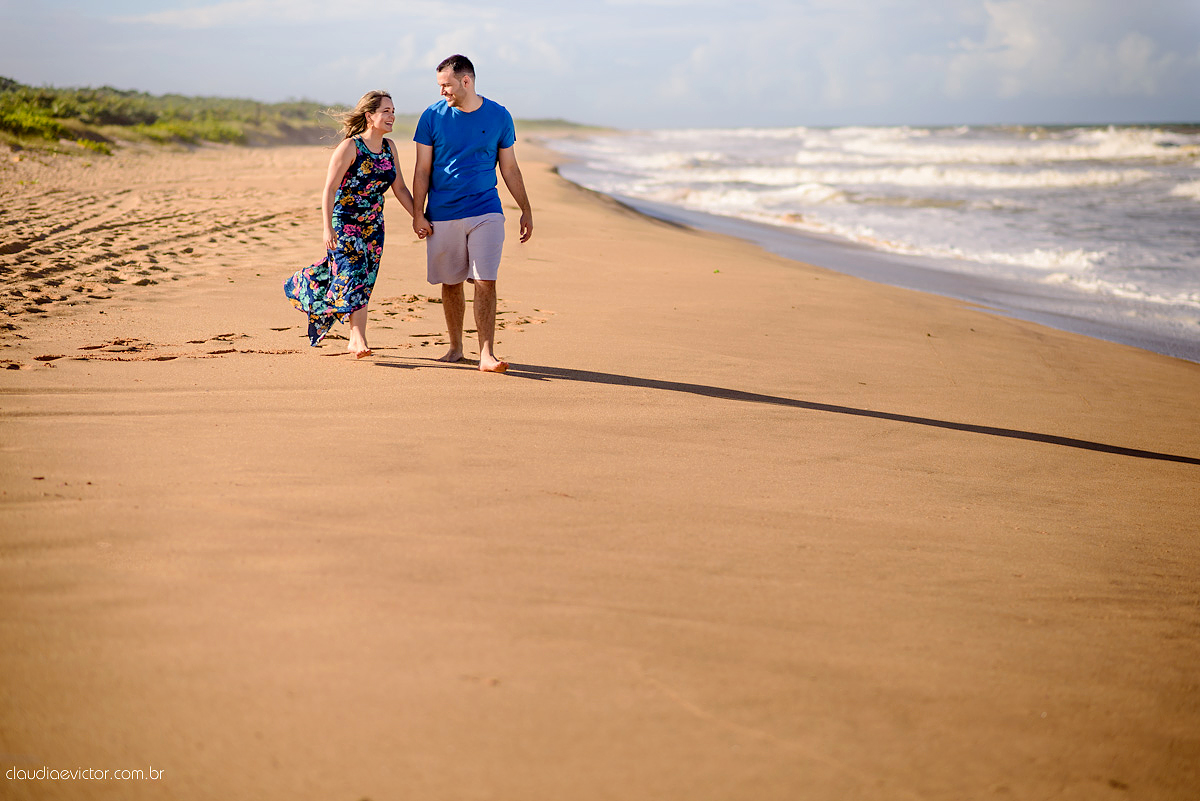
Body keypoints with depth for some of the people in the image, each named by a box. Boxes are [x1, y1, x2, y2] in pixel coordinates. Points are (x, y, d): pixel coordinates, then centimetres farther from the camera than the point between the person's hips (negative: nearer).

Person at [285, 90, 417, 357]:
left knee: (364, 281, 7)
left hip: (373, 225, 7)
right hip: (345, 222, -7)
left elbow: (400, 189, 11)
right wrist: (328, 227, -20)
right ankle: (358, 338, -13)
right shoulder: (350, 147, -13)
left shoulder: (389, 147, 6)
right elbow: (329, 189, -13)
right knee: (353, 276, -13)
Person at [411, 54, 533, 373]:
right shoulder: (433, 116, 1)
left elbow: (510, 169, 10)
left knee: (485, 282, -10)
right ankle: (455, 348, 23)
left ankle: (486, 354, -9)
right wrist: (417, 214, -2)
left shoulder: (499, 116, 2)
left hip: (485, 211, -1)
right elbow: (422, 170, 3)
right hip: (442, 215, 1)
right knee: (450, 283, 8)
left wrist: (526, 211, 9)